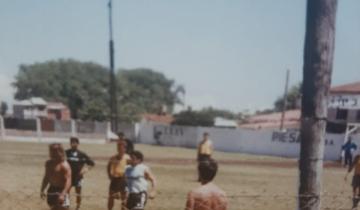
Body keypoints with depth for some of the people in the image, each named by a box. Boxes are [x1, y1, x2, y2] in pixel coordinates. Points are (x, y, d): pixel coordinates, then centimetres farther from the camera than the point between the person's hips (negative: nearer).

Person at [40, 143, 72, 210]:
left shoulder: (65, 165, -16)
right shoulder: (48, 164, 8)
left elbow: (68, 181, -23)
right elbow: (46, 177, 20)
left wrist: (63, 194, -33)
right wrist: (42, 190, 14)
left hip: (61, 191, -8)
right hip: (51, 190, 8)